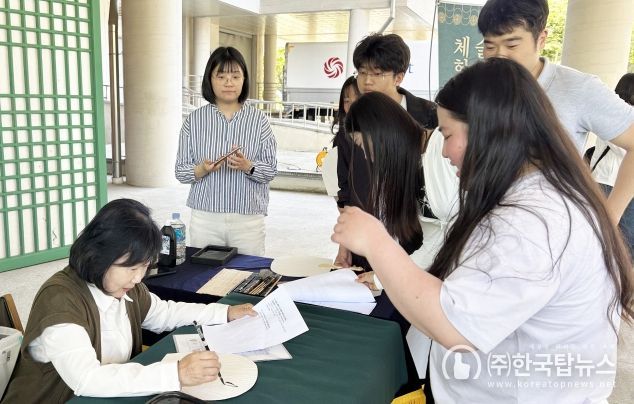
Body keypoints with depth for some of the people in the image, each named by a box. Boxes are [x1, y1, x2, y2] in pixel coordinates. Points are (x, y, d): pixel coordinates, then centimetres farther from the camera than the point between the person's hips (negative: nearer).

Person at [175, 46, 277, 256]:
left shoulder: (258, 119, 0)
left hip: (248, 219, 0)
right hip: (205, 218, 1)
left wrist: (248, 167, -20)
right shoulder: (194, 120, 2)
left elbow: (271, 170, -1)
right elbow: (180, 171, 3)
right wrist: (202, 169, -17)